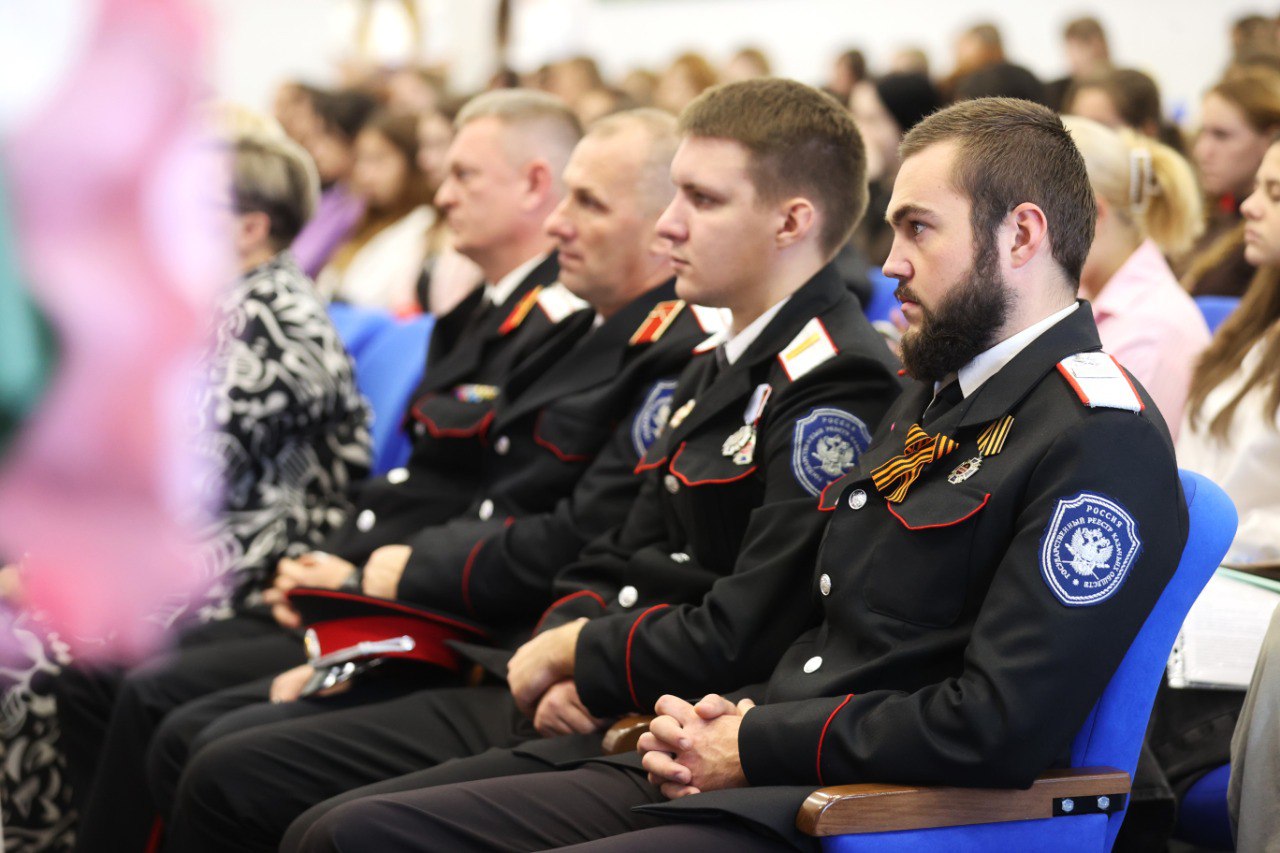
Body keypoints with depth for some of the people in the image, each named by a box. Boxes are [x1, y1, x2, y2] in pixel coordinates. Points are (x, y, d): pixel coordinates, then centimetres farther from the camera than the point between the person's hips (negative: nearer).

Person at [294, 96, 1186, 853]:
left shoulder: (1101, 438, -10)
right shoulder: (934, 395, 22)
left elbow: (1002, 729, -19)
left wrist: (755, 745, -10)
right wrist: (724, 720, 4)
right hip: (743, 779, 10)